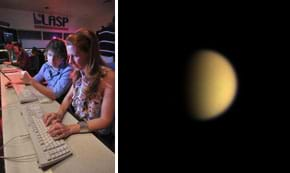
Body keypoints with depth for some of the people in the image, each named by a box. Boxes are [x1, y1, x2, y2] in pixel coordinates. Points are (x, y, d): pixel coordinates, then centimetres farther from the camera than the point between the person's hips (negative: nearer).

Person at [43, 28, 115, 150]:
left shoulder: (108, 78, -26)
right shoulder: (79, 73, -4)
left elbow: (105, 120, -22)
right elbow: (69, 97, 11)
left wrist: (71, 129, -29)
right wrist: (59, 113, -9)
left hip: (96, 136, -6)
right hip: (77, 124, 6)